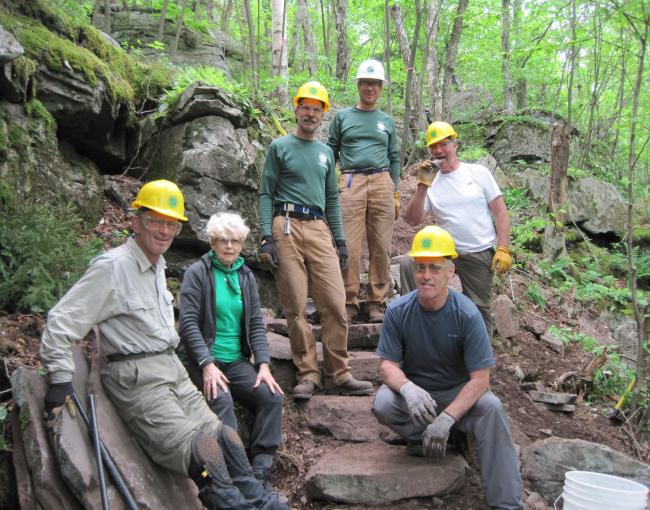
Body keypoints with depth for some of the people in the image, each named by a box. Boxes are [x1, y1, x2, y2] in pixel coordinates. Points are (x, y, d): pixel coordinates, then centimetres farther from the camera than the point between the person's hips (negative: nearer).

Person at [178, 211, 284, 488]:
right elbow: (188, 323, -10)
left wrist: (263, 364, -4)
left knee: (271, 396, -17)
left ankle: (261, 466, -9)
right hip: (201, 359, -5)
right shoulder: (197, 272, -3)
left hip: (237, 360, 5)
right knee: (222, 400, -31)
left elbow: (256, 324, 9)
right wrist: (207, 364, -20)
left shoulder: (246, 276, 13)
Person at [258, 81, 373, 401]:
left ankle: (338, 374, 3)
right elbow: (266, 194, 3)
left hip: (319, 229, 4)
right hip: (287, 227, -3)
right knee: (295, 306, -4)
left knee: (335, 303, -5)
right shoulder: (279, 147, 8)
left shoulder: (326, 152, 21)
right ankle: (308, 374, 5)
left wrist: (340, 239, 14)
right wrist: (267, 236, -8)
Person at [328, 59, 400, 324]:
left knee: (381, 247, -2)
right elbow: (331, 153, 14)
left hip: (382, 183, 2)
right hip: (351, 183, -2)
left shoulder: (387, 121, 19)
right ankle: (349, 303, -1)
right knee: (349, 246, -8)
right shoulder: (342, 117, 14)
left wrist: (395, 193, 11)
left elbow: (394, 158, 19)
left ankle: (377, 302, 5)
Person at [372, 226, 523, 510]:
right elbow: (387, 364, -12)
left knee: (491, 407, -32)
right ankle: (446, 441, -4)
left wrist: (447, 418, -32)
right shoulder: (398, 311, -12)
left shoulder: (467, 315, -18)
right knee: (382, 404, -30)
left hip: (458, 392, -1)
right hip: (414, 389, 2)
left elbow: (480, 378, -19)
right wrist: (408, 388, -36)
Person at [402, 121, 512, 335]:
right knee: (407, 264, -23)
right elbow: (412, 220, -6)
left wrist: (503, 249, -10)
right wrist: (423, 185, -15)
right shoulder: (430, 182, 5)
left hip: (481, 255, -1)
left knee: (478, 311, 4)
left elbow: (500, 212, 0)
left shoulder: (478, 172, 2)